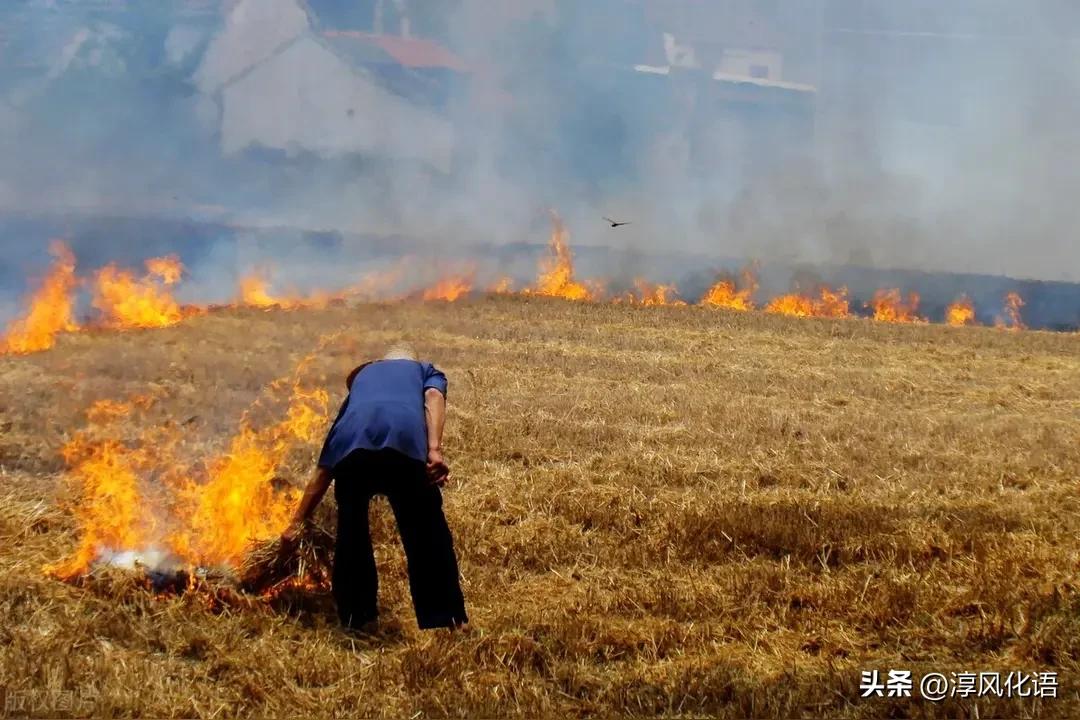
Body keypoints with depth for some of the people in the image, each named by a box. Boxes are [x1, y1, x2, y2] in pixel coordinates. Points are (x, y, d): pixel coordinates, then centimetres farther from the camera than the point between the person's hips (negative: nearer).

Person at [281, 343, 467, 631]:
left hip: (351, 444, 2)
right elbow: (433, 397, 7)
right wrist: (435, 448, -7)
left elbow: (324, 469, 41)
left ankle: (356, 618, 27)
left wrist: (298, 523, 45)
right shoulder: (426, 370, 38)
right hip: (404, 442, -2)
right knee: (427, 536, 10)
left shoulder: (362, 377, 43)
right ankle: (446, 620, 12)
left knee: (351, 536, 21)